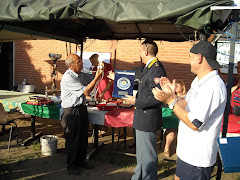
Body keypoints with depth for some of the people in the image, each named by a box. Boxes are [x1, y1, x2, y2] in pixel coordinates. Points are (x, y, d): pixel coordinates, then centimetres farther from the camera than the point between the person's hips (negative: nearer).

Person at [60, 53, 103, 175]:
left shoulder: (80, 75, 7)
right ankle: (71, 165, 21)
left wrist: (99, 70, 0)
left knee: (83, 137, 16)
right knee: (72, 139, 4)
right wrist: (96, 77, -19)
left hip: (81, 108, 8)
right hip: (71, 111, -8)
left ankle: (80, 161, 34)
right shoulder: (67, 77, -20)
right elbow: (86, 92, -19)